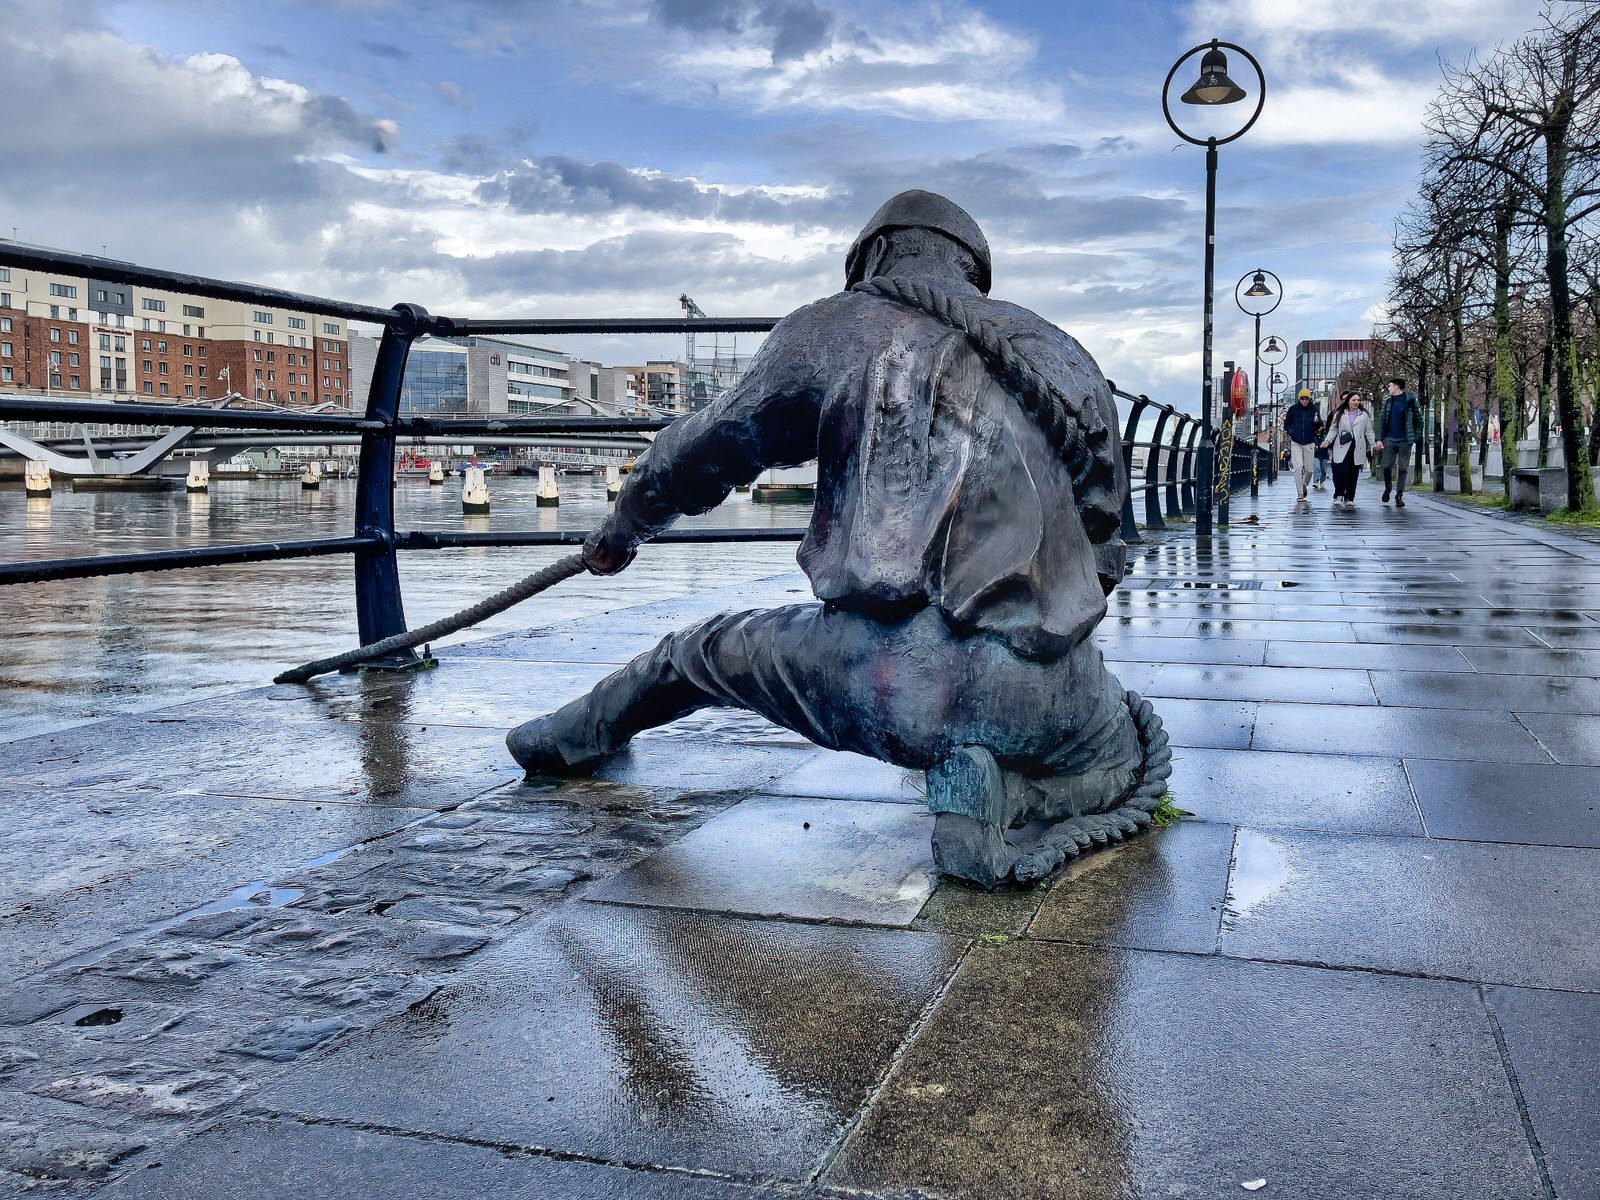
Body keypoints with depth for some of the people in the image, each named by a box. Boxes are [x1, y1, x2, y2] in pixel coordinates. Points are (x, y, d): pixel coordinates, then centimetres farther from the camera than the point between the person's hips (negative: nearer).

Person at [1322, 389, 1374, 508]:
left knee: (1353, 475, 2)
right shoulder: (1339, 414, 9)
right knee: (1342, 470, -17)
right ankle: (1339, 495, -6)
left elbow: (1368, 432, 12)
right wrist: (1327, 440, -6)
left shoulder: (1364, 415, 12)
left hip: (1357, 449, 1)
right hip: (1342, 448, -1)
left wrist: (1373, 444, 1)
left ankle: (1350, 499, 9)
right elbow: (1333, 429, 9)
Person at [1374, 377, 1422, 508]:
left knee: (1403, 469, -1)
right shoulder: (1388, 401, 9)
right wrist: (1379, 439, 0)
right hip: (1389, 439, 3)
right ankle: (1387, 488, 26)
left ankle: (1399, 496, 3)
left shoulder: (1410, 401, 0)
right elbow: (1381, 421, 8)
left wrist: (1416, 437, -6)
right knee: (1386, 466, 1)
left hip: (1405, 441, -2)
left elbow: (1419, 420, 2)